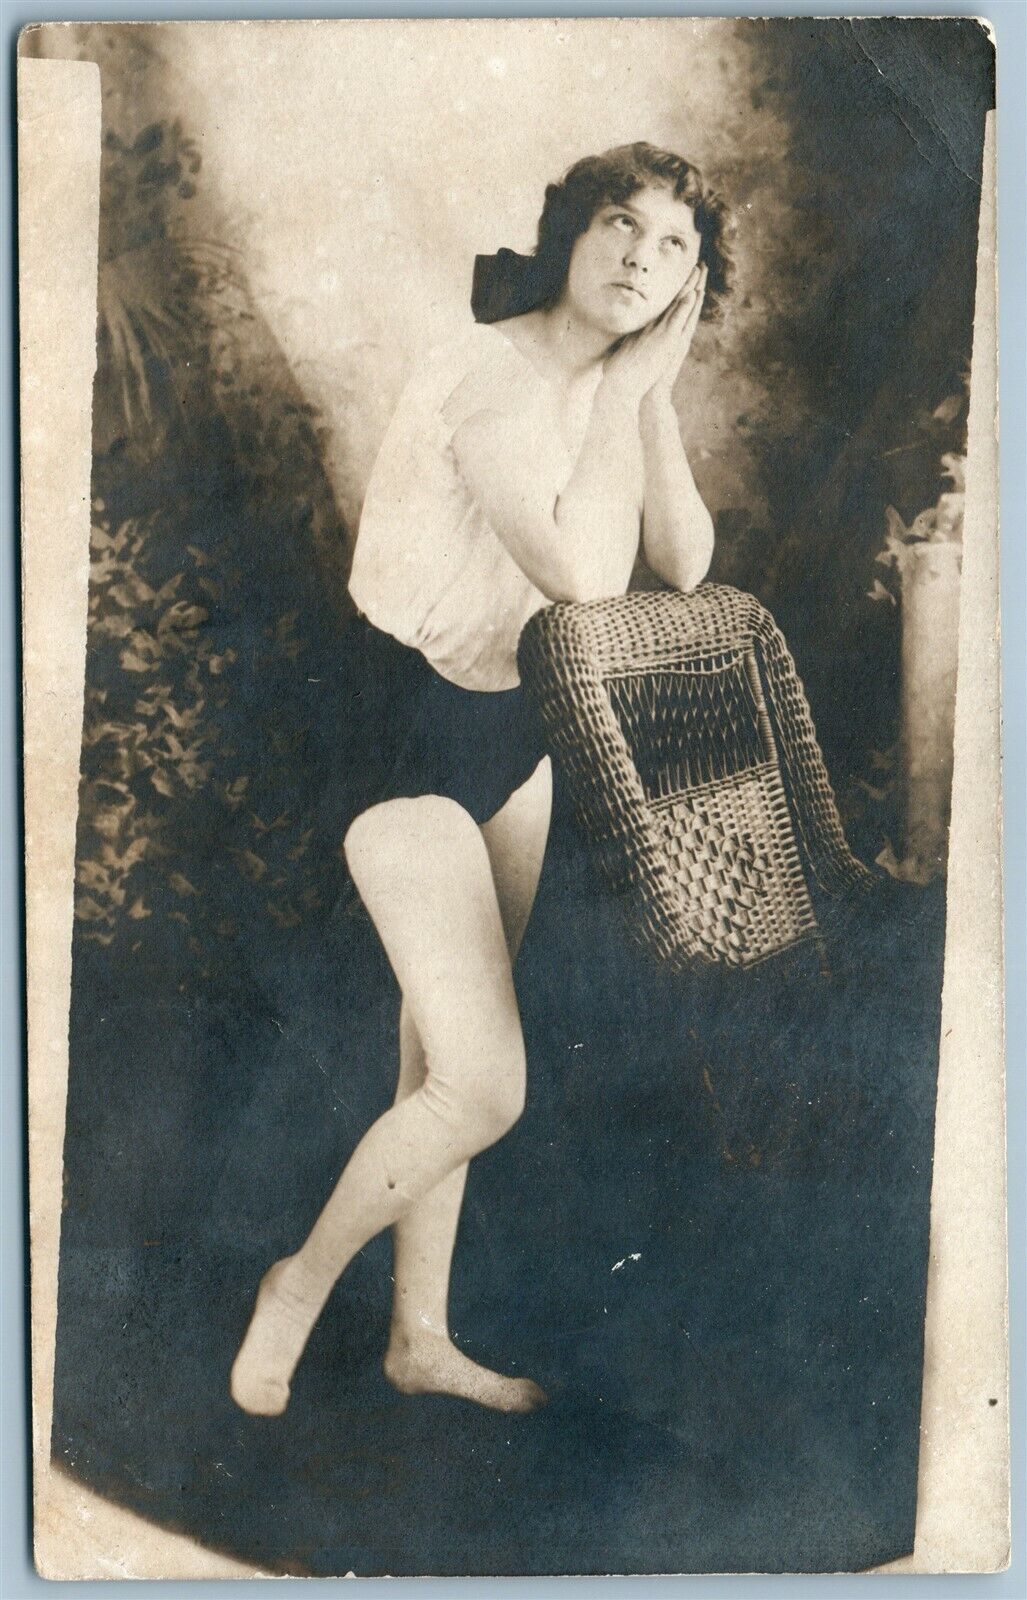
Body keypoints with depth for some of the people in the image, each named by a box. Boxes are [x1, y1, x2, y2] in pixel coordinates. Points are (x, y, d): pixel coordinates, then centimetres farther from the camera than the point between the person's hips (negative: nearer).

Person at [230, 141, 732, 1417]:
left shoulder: (614, 384, 5)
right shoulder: (488, 374, -21)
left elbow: (684, 566, -2)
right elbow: (582, 576, -31)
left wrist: (651, 395, -8)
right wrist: (624, 391, -22)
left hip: (510, 728, 8)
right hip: (402, 734, -8)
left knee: (444, 1051, 16)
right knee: (485, 1087, -10)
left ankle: (420, 1337, 32)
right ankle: (301, 1284, 17)